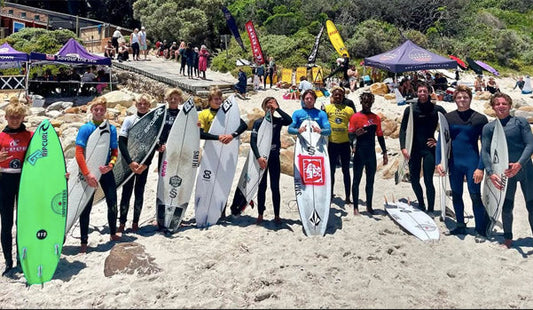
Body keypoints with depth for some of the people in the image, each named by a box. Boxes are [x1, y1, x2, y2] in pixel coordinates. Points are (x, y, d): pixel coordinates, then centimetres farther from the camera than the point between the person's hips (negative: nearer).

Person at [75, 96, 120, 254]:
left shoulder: (111, 129, 2)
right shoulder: (85, 129, -9)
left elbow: (115, 151, 5)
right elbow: (79, 153, -15)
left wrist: (110, 164, -15)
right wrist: (87, 174, -22)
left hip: (106, 171, 4)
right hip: (89, 172, -3)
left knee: (112, 204, 11)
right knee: (86, 207, 2)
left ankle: (113, 233, 32)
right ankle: (84, 242, 14)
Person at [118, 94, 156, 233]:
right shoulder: (129, 120, 1)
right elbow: (121, 142, -5)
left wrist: (145, 164, -12)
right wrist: (130, 162, -15)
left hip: (144, 163, 1)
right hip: (128, 162, -1)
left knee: (139, 192, 6)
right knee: (126, 191, 1)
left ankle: (135, 223, 15)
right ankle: (122, 223, 9)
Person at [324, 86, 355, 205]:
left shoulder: (349, 109, 5)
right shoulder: (327, 108, 4)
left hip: (345, 143, 0)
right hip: (332, 143, 0)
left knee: (346, 171, 6)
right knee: (332, 170, 9)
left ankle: (347, 197, 13)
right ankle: (331, 193, 23)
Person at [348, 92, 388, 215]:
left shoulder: (376, 118, 11)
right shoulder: (355, 117, -3)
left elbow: (380, 136, 16)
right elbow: (350, 134, -8)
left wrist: (384, 152, 14)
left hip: (371, 154, 5)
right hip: (359, 154, -5)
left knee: (370, 181, 11)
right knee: (357, 180, 2)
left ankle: (369, 206, 23)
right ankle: (356, 207, 8)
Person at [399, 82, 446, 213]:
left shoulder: (437, 109, 0)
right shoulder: (410, 109, 3)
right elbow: (403, 129, 1)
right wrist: (403, 147, -9)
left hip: (429, 148, -2)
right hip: (414, 148, 2)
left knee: (428, 180, -7)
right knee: (414, 179, 7)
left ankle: (430, 210, 3)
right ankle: (421, 204, 27)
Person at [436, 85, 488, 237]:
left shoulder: (480, 118, -3)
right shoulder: (447, 118, 5)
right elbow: (440, 141, 7)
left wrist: (481, 167, -12)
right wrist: (438, 162, -4)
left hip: (472, 163, -3)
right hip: (454, 163, 4)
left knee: (476, 197, -3)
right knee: (456, 196, 12)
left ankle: (482, 230, 9)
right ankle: (460, 226, 27)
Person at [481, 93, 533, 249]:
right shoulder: (488, 127, 4)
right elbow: (485, 152, -2)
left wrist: (519, 164, -22)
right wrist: (490, 173, -15)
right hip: (505, 173, 1)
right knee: (506, 207, 5)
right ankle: (508, 238, 23)